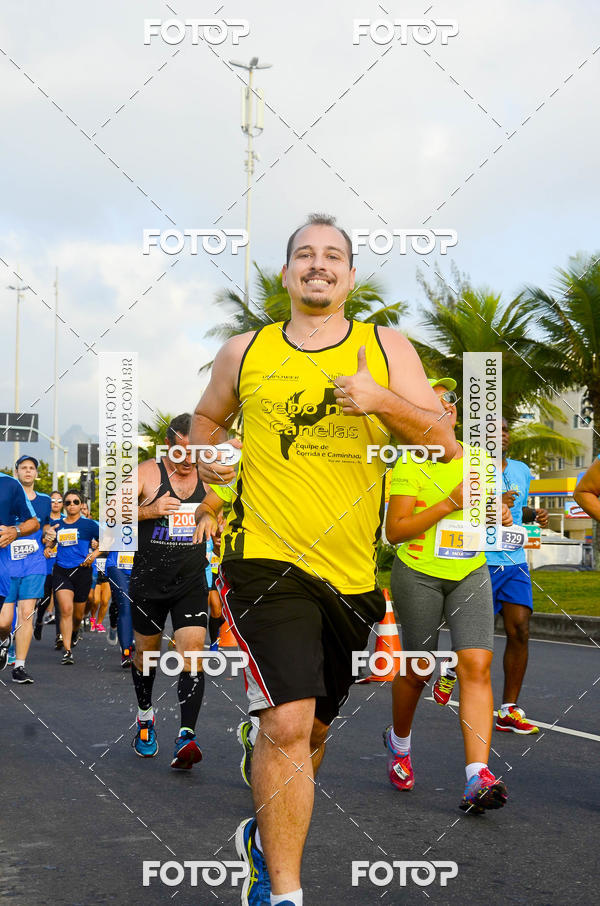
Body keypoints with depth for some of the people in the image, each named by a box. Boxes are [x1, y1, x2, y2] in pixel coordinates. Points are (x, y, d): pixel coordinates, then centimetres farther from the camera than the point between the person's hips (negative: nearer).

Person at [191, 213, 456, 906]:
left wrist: (381, 400, -17)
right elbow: (208, 417, 25)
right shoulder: (245, 353, 6)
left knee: (312, 727, 17)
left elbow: (443, 442, 0)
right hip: (266, 559, -3)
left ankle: (263, 835, 44)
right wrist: (205, 458, 5)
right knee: (288, 723, -20)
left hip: (350, 571, 3)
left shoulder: (386, 349, 6)